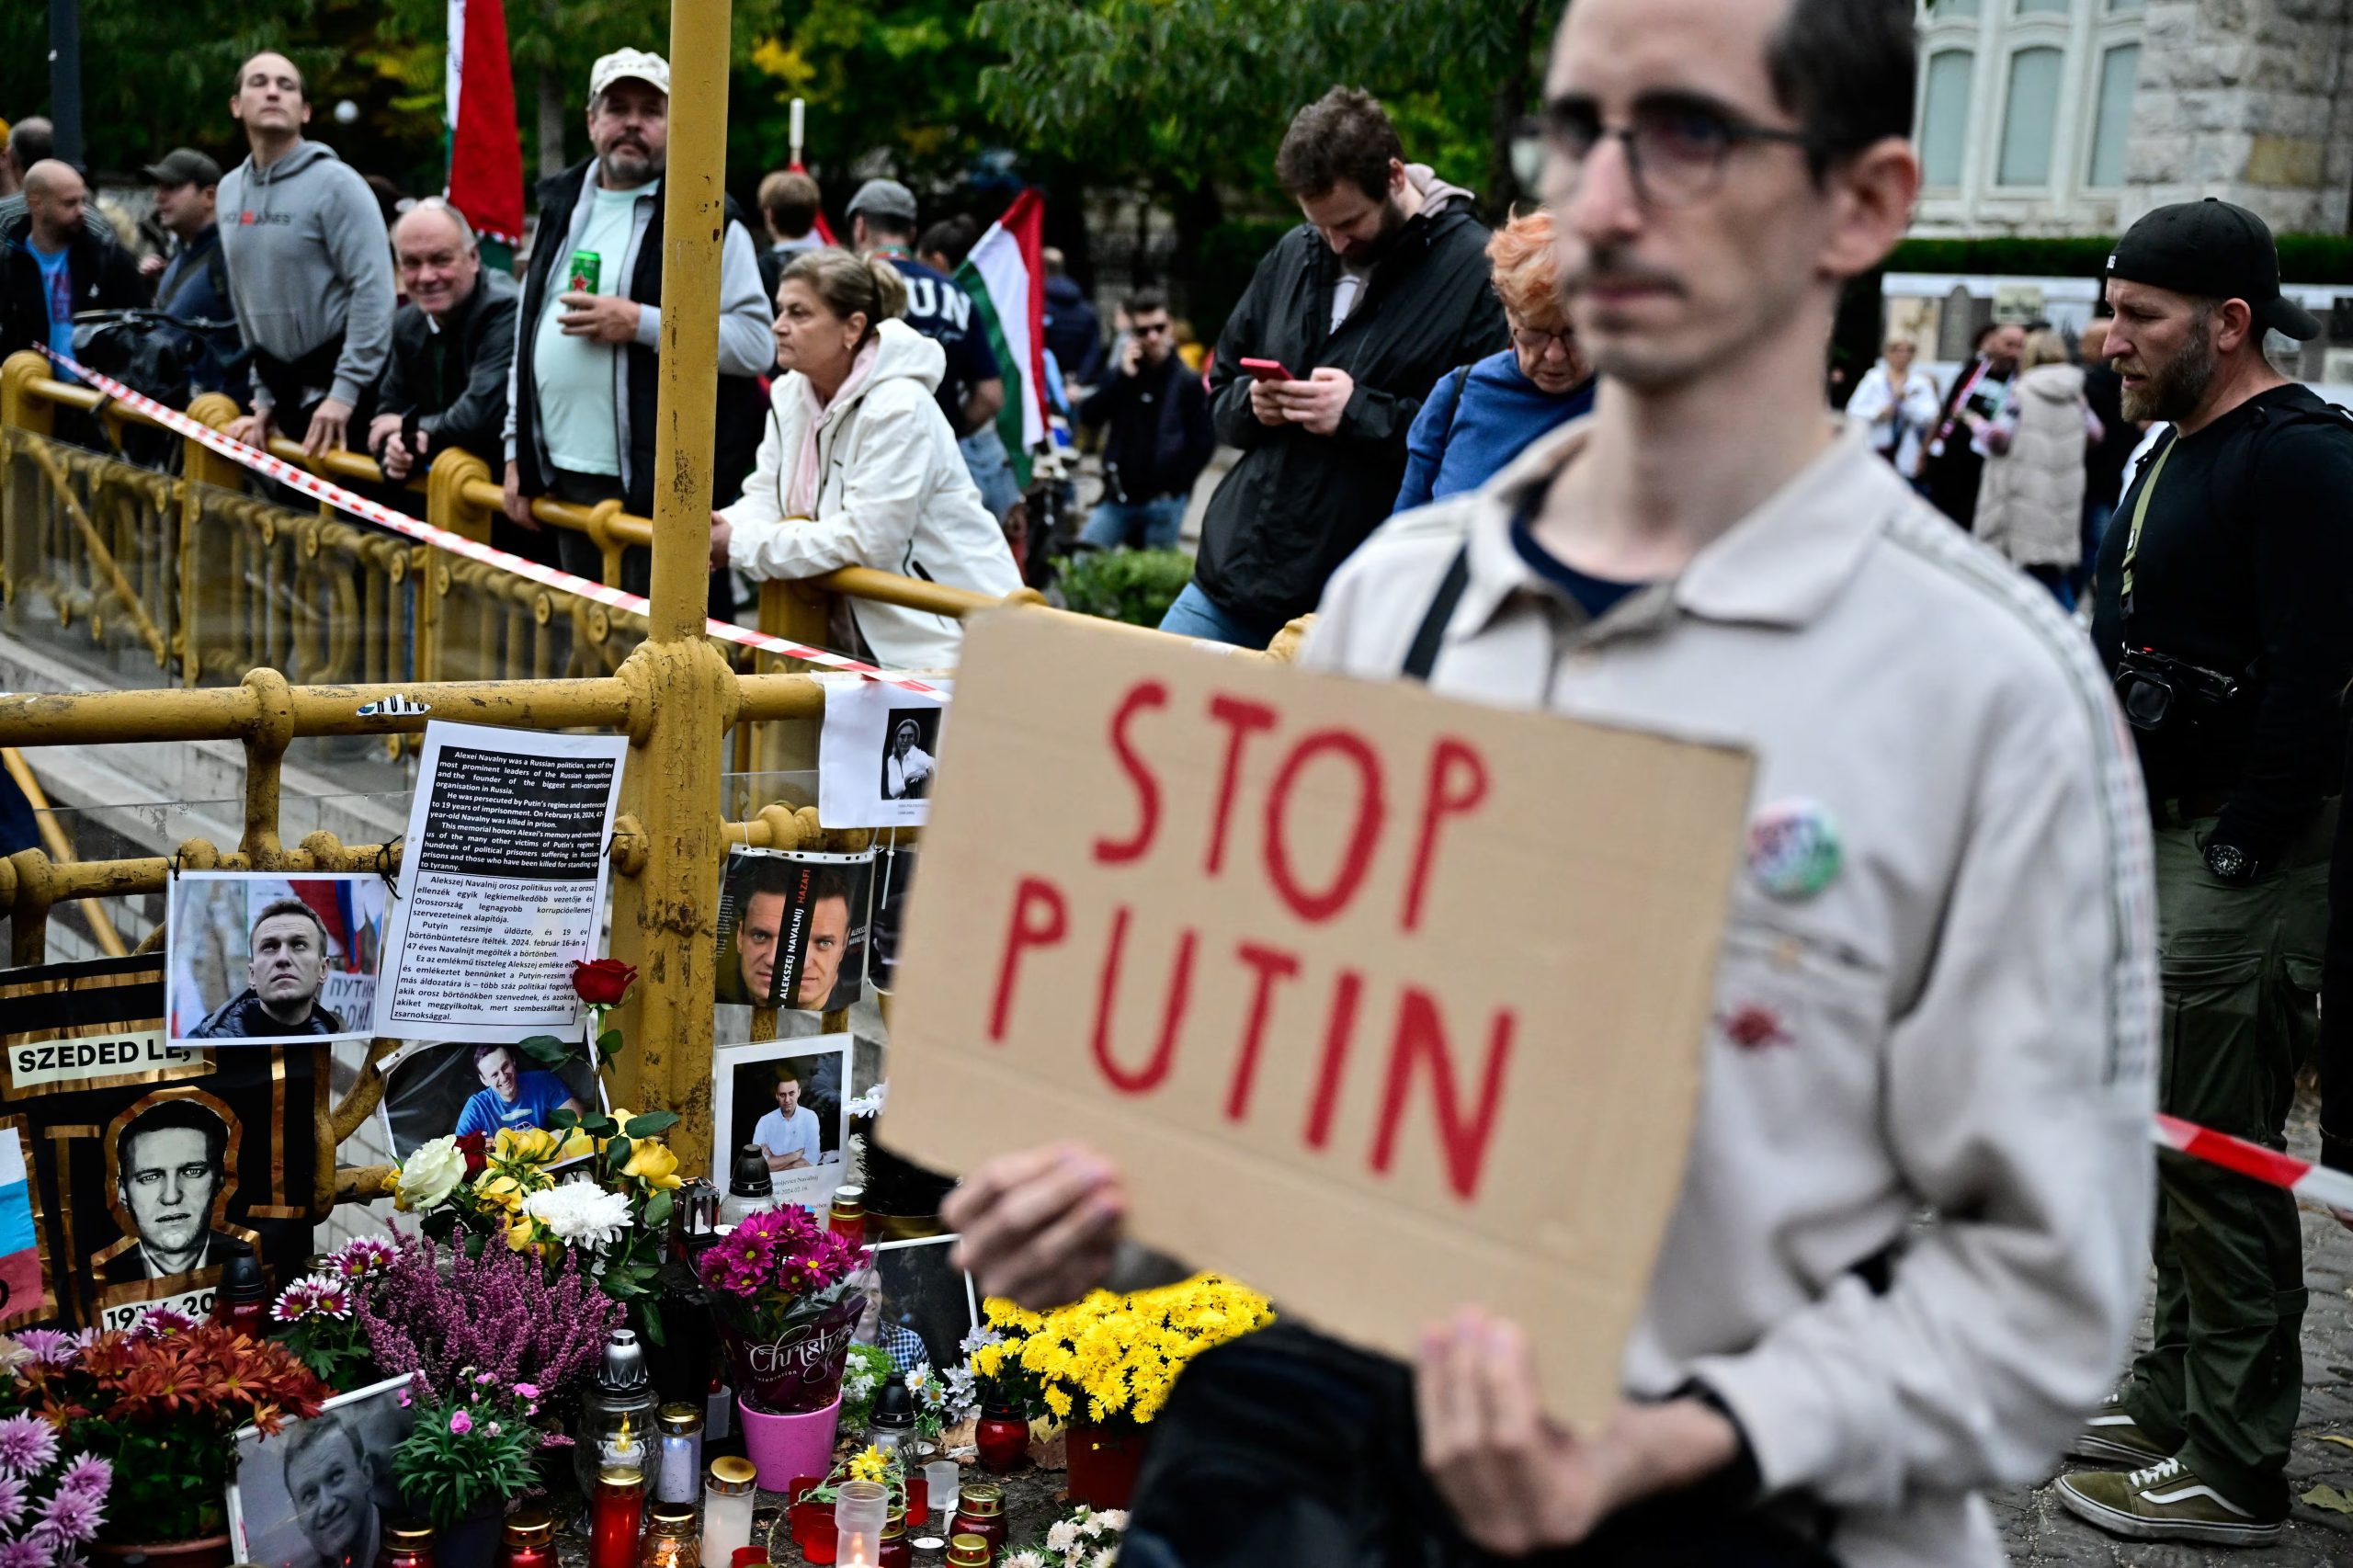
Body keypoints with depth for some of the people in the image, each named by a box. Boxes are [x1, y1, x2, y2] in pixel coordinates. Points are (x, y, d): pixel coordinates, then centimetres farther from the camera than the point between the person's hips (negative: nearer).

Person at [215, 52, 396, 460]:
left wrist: (345, 390, -21)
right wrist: (263, 393, 14)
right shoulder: (230, 190, 11)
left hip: (337, 388, -7)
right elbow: (246, 302, 18)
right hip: (285, 389, 7)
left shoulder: (334, 182, -11)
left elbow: (373, 291, -18)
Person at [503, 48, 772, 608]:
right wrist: (518, 453, 15)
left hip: (664, 489, -7)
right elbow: (527, 336, 19)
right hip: (566, 481, 7)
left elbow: (756, 343, -15)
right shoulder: (561, 208, 15)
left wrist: (641, 324, -20)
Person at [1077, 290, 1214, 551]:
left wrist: (1174, 486, -8)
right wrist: (1122, 378, -10)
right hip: (1118, 499, 3)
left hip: (1164, 503, -3)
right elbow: (1087, 417, -2)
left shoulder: (1188, 383, 1)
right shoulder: (1125, 375, 11)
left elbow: (1205, 442, -2)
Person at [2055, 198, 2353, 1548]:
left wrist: (2238, 852, -20)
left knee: (2220, 1157, -4)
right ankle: (2176, 1396, 30)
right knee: (2169, 1133, 17)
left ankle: (2234, 1471, 7)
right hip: (2169, 835, 10)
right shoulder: (2177, 451, 16)